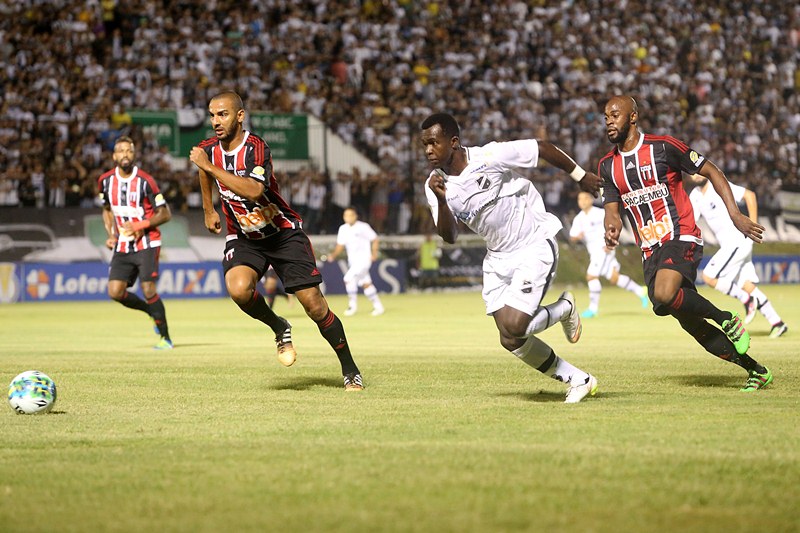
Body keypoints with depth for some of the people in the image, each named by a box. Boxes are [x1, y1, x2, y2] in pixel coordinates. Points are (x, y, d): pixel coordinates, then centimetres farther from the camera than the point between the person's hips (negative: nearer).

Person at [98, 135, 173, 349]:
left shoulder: (145, 181, -11)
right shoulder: (105, 181, 4)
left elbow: (165, 214, -8)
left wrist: (139, 226, -18)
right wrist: (111, 235, 7)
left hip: (146, 244, -5)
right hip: (122, 247, 5)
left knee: (148, 289, -14)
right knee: (115, 292, -7)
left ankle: (165, 337, 1)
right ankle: (154, 313, 18)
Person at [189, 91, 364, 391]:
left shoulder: (255, 148, -22)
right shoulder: (208, 150, -3)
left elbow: (253, 190, -42)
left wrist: (210, 167, -37)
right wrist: (209, 211, 28)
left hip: (284, 233, -4)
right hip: (243, 238, 4)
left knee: (314, 304, -8)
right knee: (238, 289, -28)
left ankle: (351, 371, 9)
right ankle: (279, 329, 3)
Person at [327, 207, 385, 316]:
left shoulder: (363, 227, -11)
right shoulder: (343, 229, 6)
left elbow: (375, 240, -4)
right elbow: (340, 246, 10)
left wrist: (374, 254, -15)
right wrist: (333, 255, -6)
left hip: (364, 259, -6)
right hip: (352, 261, 6)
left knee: (349, 278, -19)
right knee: (365, 284, 9)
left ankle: (353, 306, -9)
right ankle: (378, 306, 21)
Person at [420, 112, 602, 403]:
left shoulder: (490, 156, -22)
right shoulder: (435, 184, -5)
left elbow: (543, 148, -10)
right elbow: (449, 236, -10)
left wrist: (581, 177, 1)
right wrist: (441, 200, -27)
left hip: (535, 246, -6)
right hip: (498, 257, 6)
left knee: (513, 327, -20)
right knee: (510, 340, 1)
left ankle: (565, 309, 11)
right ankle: (578, 380, 19)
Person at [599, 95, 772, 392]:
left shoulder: (663, 147, -6)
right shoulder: (607, 166, 10)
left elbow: (711, 172, -1)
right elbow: (612, 209, 12)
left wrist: (735, 215, -10)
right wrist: (612, 227, -14)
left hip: (681, 237, -6)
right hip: (650, 251, 6)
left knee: (663, 296, -34)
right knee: (689, 322, 4)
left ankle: (726, 319, -10)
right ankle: (755, 370, 18)